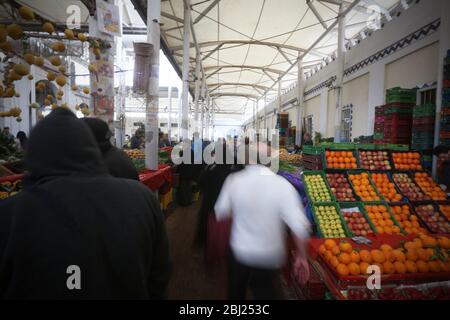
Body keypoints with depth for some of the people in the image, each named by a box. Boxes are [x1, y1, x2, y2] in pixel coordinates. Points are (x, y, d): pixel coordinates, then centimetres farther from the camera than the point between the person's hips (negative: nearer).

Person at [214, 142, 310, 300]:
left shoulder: (234, 180, -13)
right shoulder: (282, 185, -19)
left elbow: (221, 214, -2)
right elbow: (300, 227, -21)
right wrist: (302, 257, -6)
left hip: (239, 253, 3)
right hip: (269, 258, -2)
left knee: (236, 293, 29)